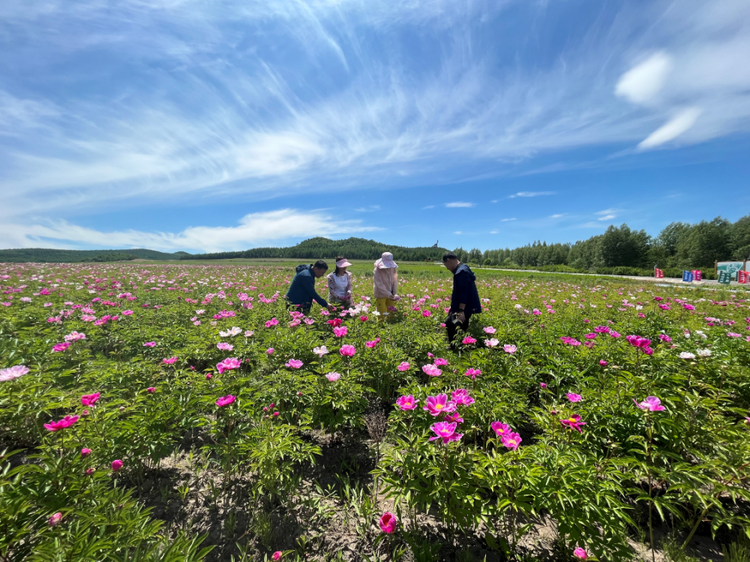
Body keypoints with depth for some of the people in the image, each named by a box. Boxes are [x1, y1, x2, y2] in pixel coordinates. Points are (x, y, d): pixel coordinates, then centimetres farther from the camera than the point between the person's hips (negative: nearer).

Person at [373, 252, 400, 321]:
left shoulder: (392, 268, -6)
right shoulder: (377, 271, -20)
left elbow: (395, 280, 1)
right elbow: (379, 285, -22)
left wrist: (395, 293, -8)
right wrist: (388, 294, -27)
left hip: (391, 293, 4)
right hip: (381, 294, -4)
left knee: (391, 312, 12)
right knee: (382, 314, 3)